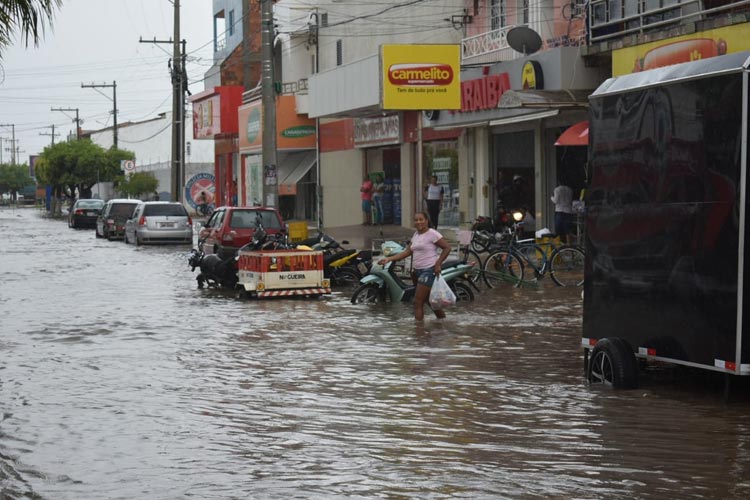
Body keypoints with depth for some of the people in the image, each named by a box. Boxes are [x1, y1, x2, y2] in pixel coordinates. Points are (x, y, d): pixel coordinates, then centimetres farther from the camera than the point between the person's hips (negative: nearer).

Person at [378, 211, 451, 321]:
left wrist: (438, 263, -16)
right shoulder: (416, 235, 13)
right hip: (419, 271, 9)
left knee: (418, 302, -11)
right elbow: (407, 252, 10)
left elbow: (447, 248, -11)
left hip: (429, 270, -8)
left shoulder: (432, 234, -11)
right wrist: (389, 259, 1)